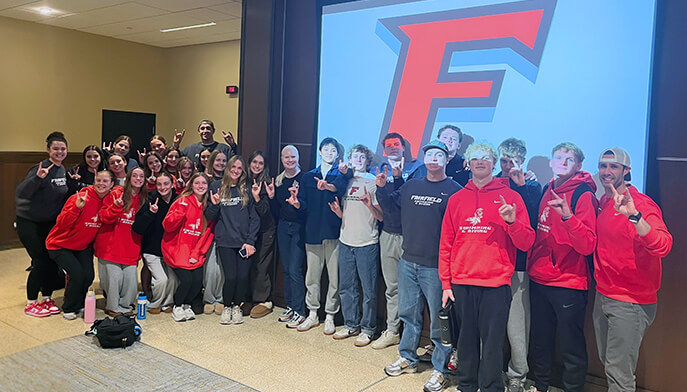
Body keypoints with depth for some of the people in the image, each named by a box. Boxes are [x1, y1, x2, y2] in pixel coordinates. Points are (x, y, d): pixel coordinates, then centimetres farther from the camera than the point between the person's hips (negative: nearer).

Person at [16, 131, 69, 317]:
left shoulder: (63, 170, 3)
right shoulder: (40, 168, -20)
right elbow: (21, 193, -27)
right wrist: (37, 178, -40)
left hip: (49, 223, 7)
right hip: (29, 223, -7)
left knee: (52, 260, 7)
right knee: (40, 261, -6)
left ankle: (47, 299, 21)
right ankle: (31, 304, 9)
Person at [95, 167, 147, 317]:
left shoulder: (144, 199, 11)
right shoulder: (116, 193, -3)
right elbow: (104, 217, -7)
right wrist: (116, 207, -23)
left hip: (131, 248, 4)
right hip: (111, 245, -4)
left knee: (131, 279, -1)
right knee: (114, 277, -5)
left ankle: (125, 305, 22)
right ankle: (112, 307, 16)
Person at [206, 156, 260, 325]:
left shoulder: (246, 190, 8)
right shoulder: (216, 187, 8)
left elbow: (254, 217, 5)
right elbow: (210, 217, 9)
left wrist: (250, 241, -4)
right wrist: (214, 205, -12)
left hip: (245, 241, 1)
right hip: (225, 241, -1)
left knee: (243, 276, -3)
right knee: (231, 276, -7)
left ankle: (237, 306, 22)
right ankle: (227, 307, 18)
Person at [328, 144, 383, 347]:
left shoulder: (373, 182, -2)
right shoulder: (346, 182, 13)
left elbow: (381, 217, -5)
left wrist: (370, 205, -24)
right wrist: (337, 210, -3)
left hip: (367, 243, -5)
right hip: (346, 241, 6)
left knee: (369, 289, 0)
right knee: (346, 287, 11)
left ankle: (367, 329, 12)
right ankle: (351, 325, 25)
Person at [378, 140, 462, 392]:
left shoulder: (454, 190, -6)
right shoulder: (410, 186, 10)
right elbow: (388, 205, 23)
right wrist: (381, 187, 6)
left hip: (436, 267, -5)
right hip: (408, 262, 6)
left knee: (439, 318, 4)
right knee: (409, 312, 17)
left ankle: (439, 369, 19)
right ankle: (408, 358, 34)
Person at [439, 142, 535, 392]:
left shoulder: (510, 197, 3)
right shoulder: (456, 199, 10)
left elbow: (526, 243, -1)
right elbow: (446, 244, 11)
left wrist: (511, 222, -19)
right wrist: (445, 283, 7)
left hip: (496, 283, -2)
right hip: (461, 283, 3)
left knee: (492, 342, 2)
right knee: (466, 339, 11)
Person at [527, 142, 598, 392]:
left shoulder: (583, 195, -10)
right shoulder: (547, 192, 10)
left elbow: (587, 245, -19)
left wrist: (567, 215, -31)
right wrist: (532, 265, 10)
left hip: (569, 284, -7)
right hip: (539, 280, 7)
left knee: (571, 348, 4)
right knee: (540, 341, 19)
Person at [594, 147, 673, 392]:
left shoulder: (641, 203, -15)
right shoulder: (602, 202, 8)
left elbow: (662, 247, -30)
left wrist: (633, 215, -42)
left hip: (630, 302, -7)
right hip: (603, 296, 8)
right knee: (607, 363, 18)